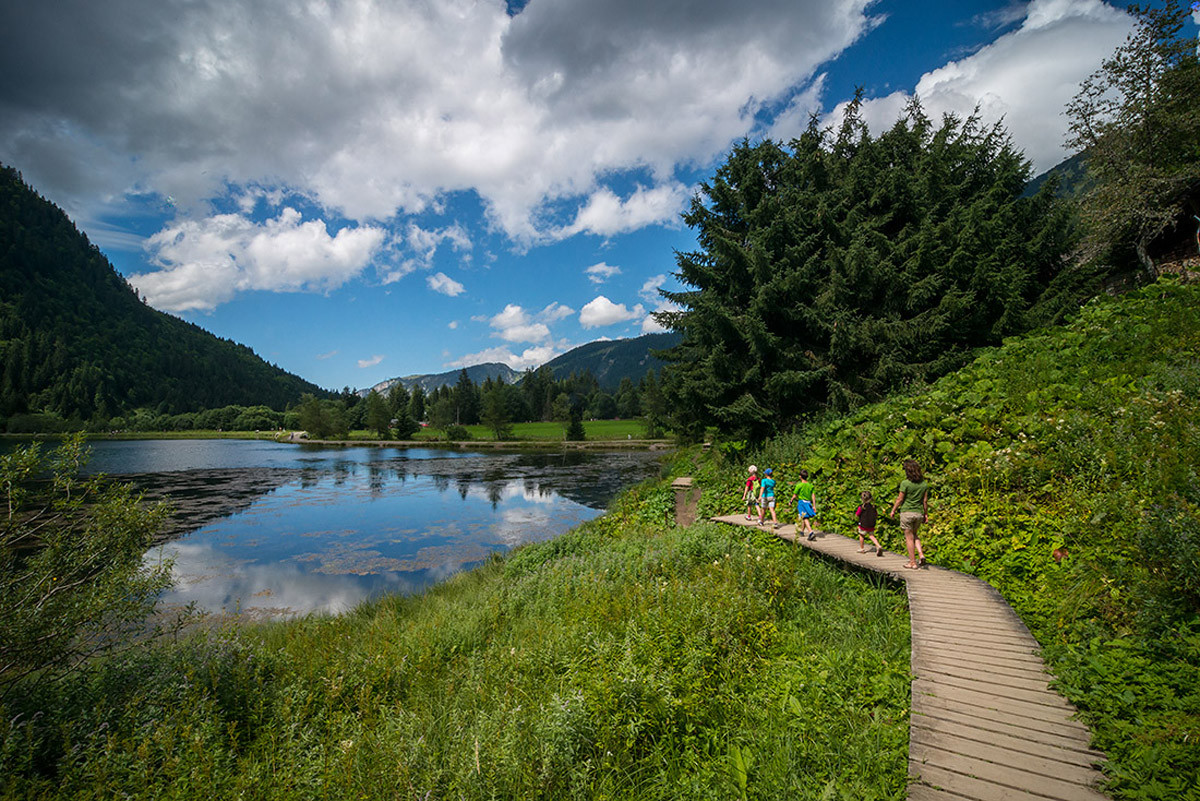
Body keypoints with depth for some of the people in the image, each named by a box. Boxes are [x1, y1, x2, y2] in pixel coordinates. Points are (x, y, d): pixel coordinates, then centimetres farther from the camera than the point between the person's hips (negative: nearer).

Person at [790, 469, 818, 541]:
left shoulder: (799, 485, -8)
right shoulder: (810, 485, 6)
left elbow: (794, 495, -4)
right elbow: (813, 496, 0)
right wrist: (814, 506, 0)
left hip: (801, 502, -6)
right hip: (808, 503, 6)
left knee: (805, 518, -13)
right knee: (803, 518, 20)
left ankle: (811, 532, -30)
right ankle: (801, 531, 35)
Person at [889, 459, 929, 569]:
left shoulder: (905, 483, -14)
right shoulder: (924, 484, 0)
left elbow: (900, 499, -8)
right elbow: (925, 501, 5)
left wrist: (893, 510, 4)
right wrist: (926, 514, 14)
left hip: (907, 512, -5)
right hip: (919, 513, 5)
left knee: (909, 537, 4)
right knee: (915, 535, 24)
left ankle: (913, 562, 8)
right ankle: (921, 554, 6)